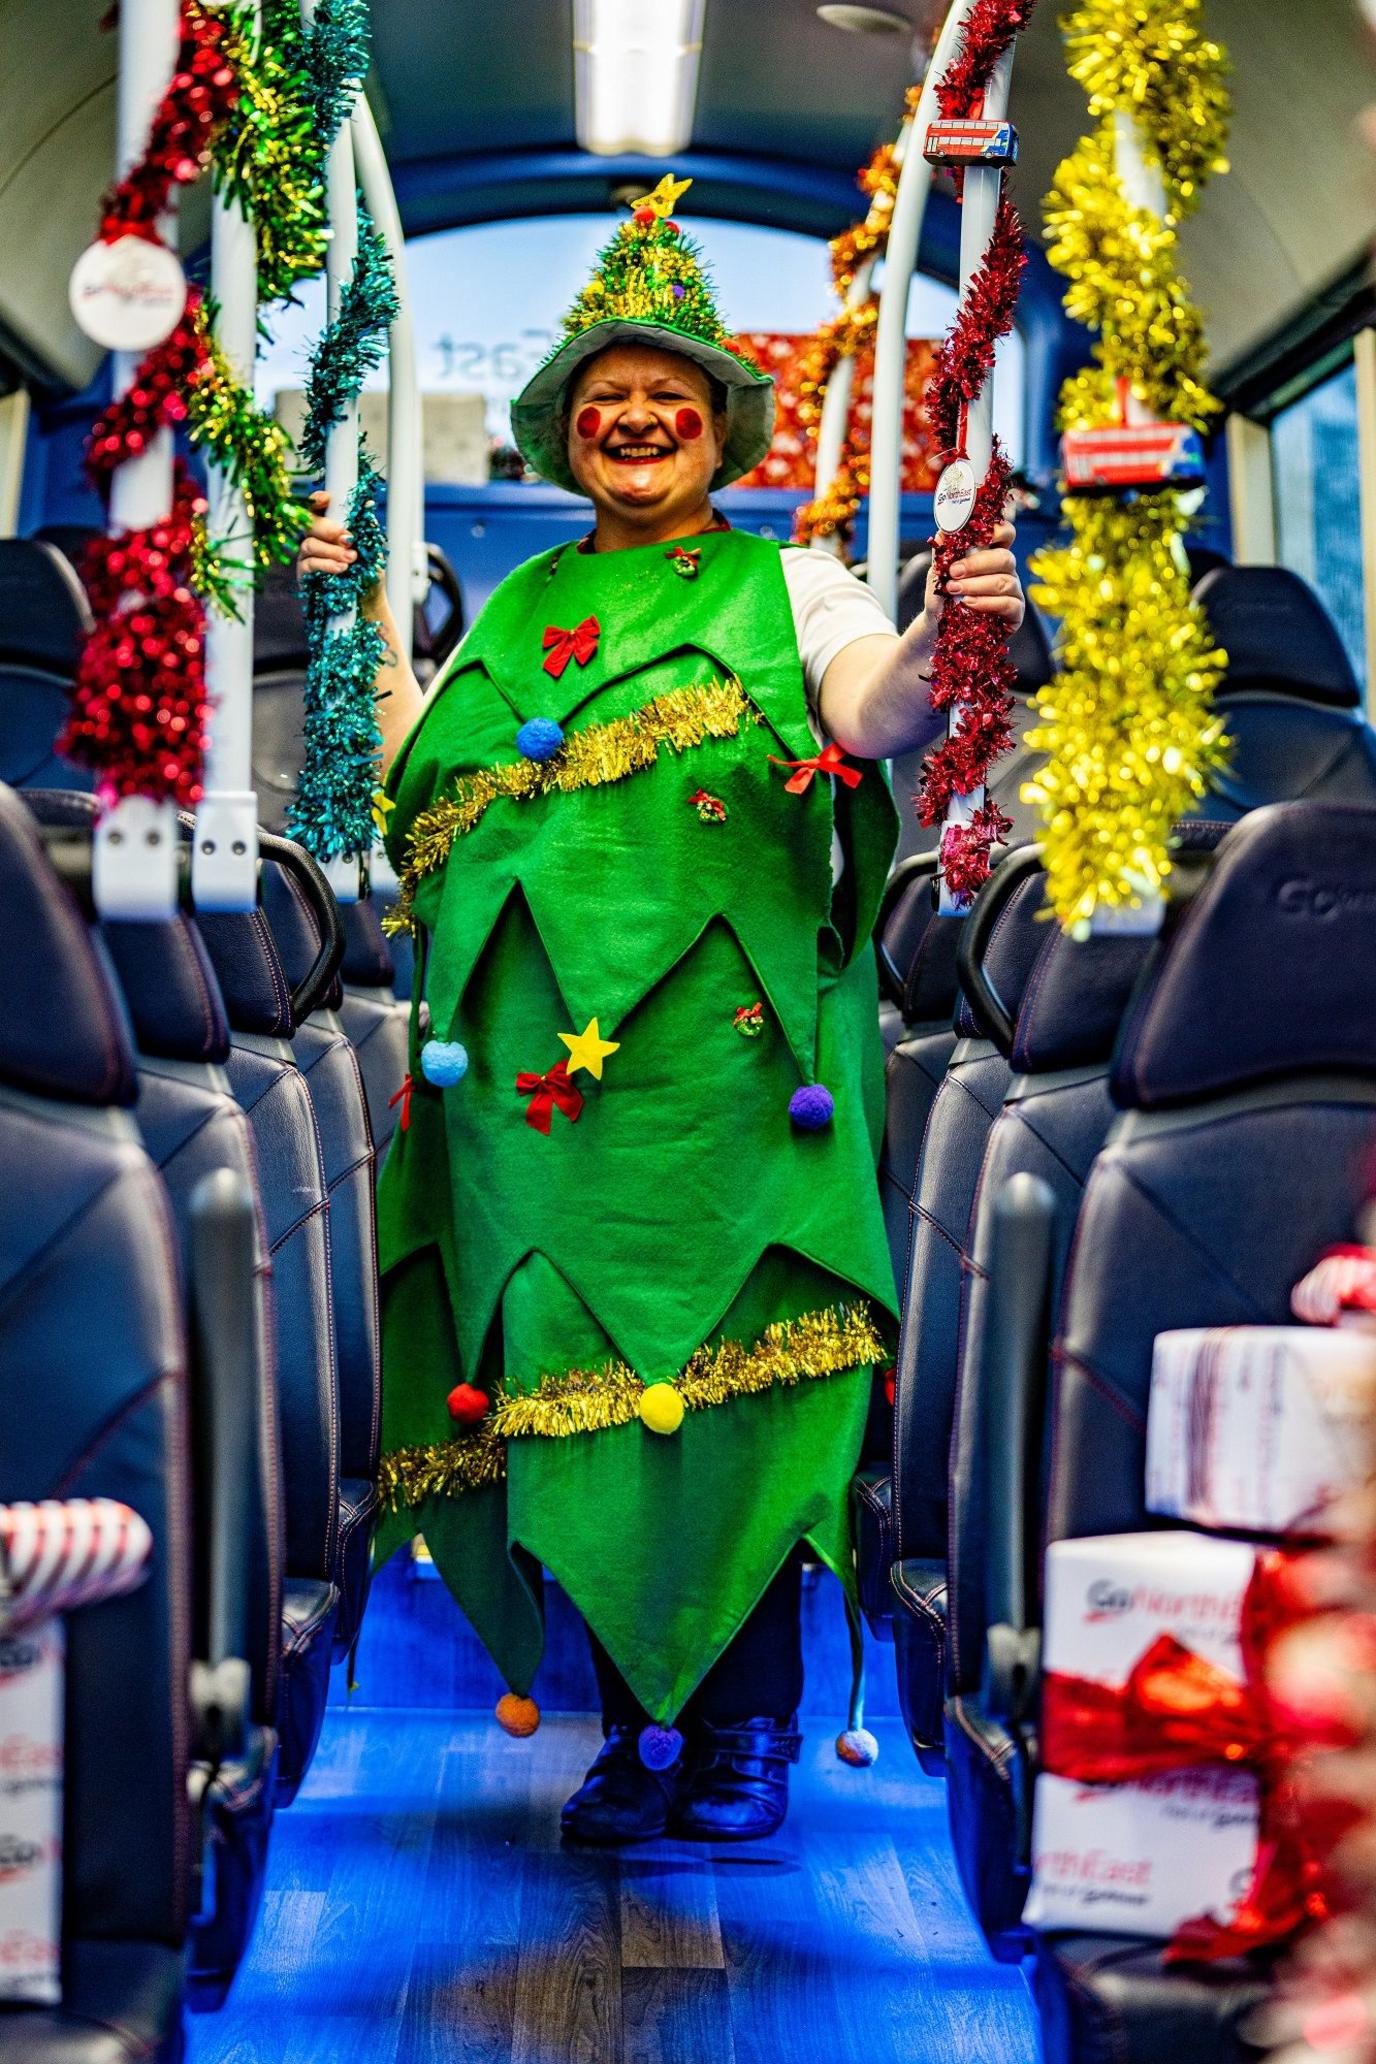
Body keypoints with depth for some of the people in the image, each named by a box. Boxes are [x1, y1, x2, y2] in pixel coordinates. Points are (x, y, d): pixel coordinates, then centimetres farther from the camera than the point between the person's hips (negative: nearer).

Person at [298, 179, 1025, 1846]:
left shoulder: (784, 586, 10)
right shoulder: (513, 614, 22)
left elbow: (880, 713, -10)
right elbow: (422, 794, 20)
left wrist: (942, 637, -30)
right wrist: (363, 639, 14)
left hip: (720, 1038, -3)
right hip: (534, 1050, 4)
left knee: (731, 1365, -7)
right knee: (568, 1368, 1)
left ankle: (749, 1731, 5)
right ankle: (636, 1729, 12)